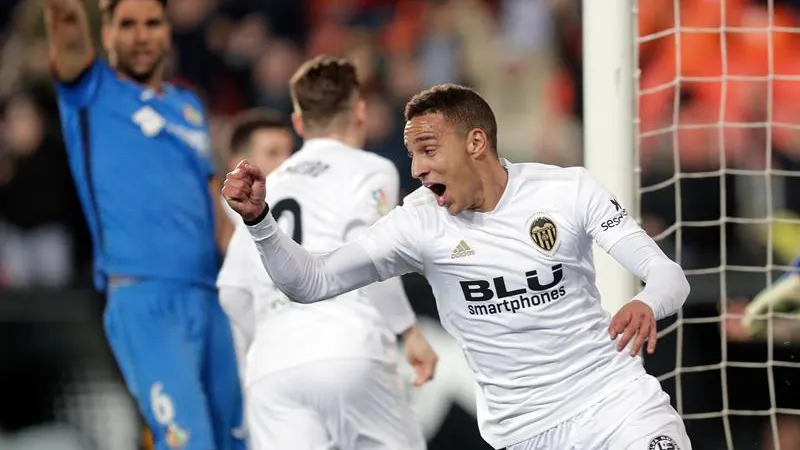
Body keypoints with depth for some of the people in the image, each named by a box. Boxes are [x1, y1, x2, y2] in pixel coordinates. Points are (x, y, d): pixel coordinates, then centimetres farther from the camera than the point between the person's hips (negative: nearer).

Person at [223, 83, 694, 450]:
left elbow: (669, 274, -9)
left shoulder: (569, 190, -7)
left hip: (616, 397, -1)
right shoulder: (420, 223, -6)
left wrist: (647, 305, -33)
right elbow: (312, 282, -4)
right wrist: (258, 217, -21)